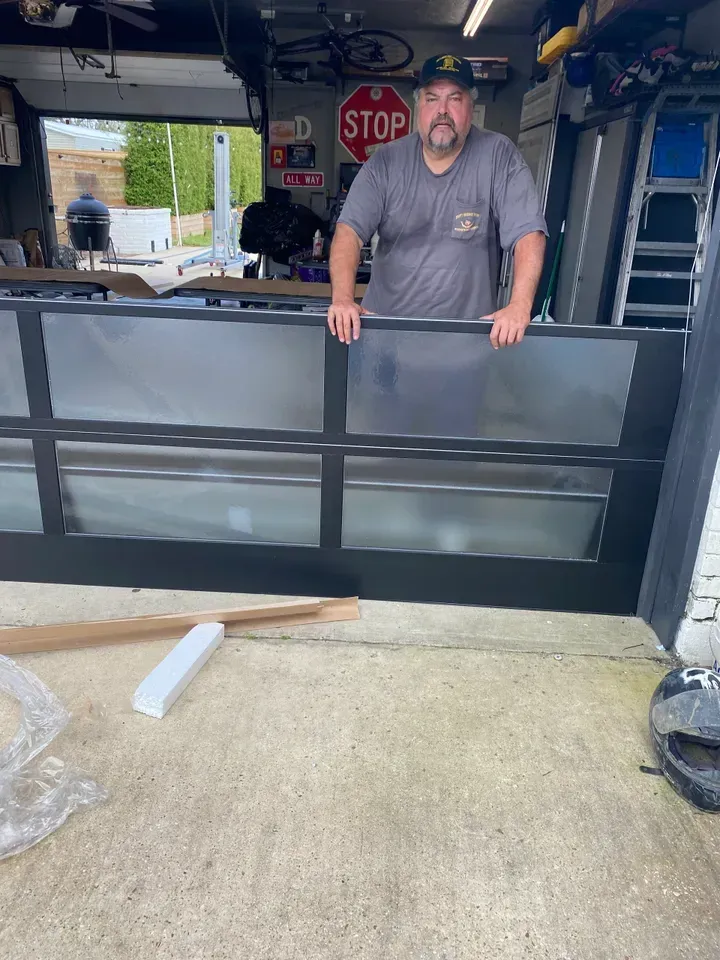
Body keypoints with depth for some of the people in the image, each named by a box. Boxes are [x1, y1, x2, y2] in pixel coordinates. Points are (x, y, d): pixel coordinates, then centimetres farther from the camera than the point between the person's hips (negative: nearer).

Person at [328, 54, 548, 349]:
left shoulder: (499, 155, -2)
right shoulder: (385, 161, 2)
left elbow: (528, 233, -9)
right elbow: (350, 229, -6)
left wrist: (520, 306, -25)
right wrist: (343, 298, -23)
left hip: (467, 333, -1)